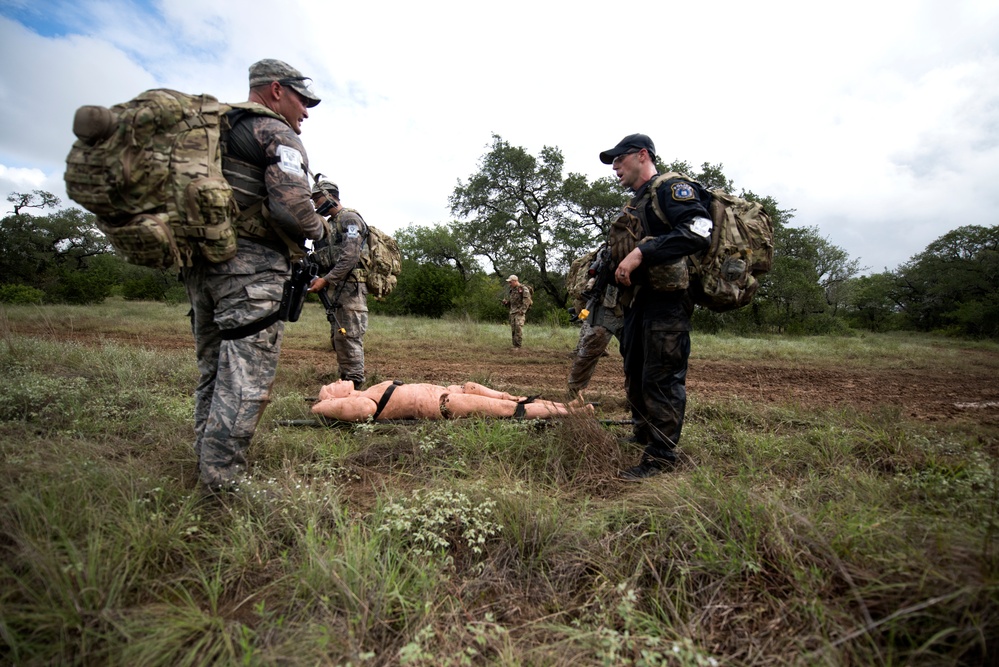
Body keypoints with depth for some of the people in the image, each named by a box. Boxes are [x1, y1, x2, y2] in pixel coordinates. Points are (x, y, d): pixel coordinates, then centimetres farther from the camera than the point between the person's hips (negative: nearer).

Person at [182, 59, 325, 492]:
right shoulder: (276, 133, -2)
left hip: (199, 261, 9)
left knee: (212, 372, 16)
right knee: (245, 381, -7)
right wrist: (317, 229, 0)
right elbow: (291, 206, -18)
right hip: (250, 267, -9)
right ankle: (223, 485, -3)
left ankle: (206, 470, 26)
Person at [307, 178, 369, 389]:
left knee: (349, 338, -9)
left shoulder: (349, 218, -6)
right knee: (337, 339, 12)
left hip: (350, 288, -10)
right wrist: (320, 278, 6)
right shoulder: (331, 224, 23)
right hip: (337, 291, 10)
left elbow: (350, 257, -17)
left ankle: (354, 386, -4)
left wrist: (325, 280, -17)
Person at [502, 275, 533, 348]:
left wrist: (522, 310, -22)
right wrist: (505, 302, 2)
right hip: (512, 312, 7)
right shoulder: (512, 290, 18)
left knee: (518, 327, -18)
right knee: (513, 329, 5)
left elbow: (527, 301, -14)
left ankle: (518, 345, -17)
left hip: (520, 312, -7)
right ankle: (515, 345, 10)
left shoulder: (524, 289, -5)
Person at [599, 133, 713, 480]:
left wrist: (640, 253, -26)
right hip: (637, 301, 10)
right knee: (635, 375, 16)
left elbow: (699, 230, -22)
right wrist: (613, 264, 9)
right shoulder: (633, 205, 23)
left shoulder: (671, 188, -6)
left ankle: (660, 457, 4)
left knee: (661, 379, -5)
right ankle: (642, 437, 32)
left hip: (666, 300, -10)